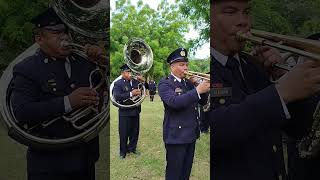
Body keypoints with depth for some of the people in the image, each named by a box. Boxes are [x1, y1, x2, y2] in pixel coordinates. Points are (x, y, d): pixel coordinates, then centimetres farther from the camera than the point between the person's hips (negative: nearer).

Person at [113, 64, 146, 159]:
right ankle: (123, 151, 24)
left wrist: (143, 82, -11)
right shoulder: (118, 83, -7)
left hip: (136, 111, 4)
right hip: (125, 112, -4)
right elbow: (117, 97, -20)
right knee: (124, 133, 7)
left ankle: (132, 148, 33)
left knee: (135, 132, 14)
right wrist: (131, 94, -25)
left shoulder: (136, 81, 5)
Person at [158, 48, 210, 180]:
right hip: (176, 135, -7)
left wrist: (204, 88, -8)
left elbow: (202, 101, 11)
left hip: (191, 134, 7)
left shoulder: (189, 83, 12)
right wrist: (198, 90, -30)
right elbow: (175, 102, -28)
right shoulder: (165, 84, -11)